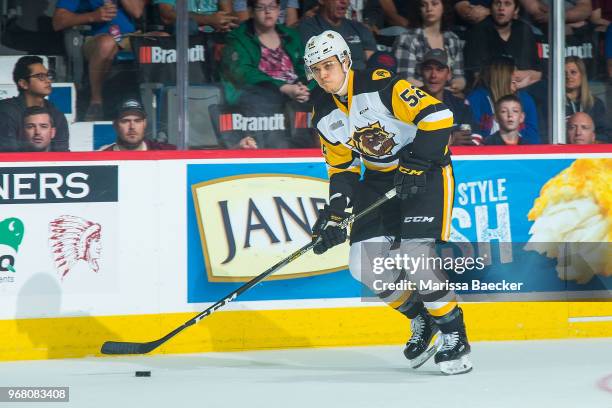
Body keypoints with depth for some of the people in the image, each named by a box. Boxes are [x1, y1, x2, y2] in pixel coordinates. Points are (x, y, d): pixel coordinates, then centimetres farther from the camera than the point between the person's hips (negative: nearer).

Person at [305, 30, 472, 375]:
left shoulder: (381, 87, -21)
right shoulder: (325, 116, 1)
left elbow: (438, 117, -25)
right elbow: (342, 168, 10)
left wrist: (413, 166, -27)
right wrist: (335, 213, -2)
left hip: (426, 169, -7)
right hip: (380, 178, 7)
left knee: (418, 254, -22)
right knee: (365, 265, -4)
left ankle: (453, 333, -5)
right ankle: (421, 318, 20)